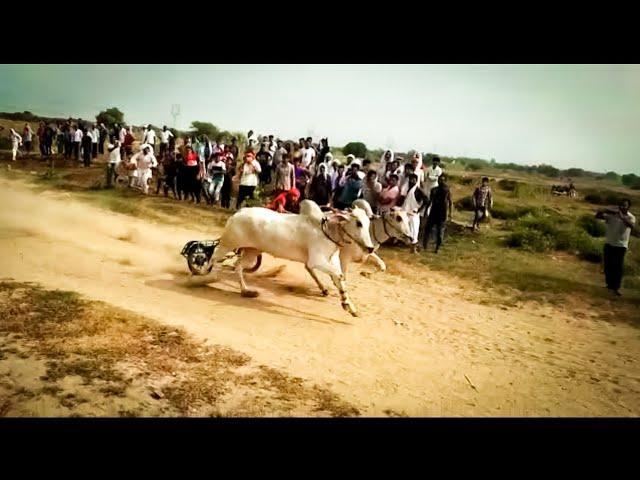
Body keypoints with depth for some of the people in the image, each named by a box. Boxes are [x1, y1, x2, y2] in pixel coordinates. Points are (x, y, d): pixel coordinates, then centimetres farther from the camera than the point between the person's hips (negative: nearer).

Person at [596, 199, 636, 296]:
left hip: (621, 245, -3)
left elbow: (632, 226, -30)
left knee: (619, 267, -2)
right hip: (609, 243, 3)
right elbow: (597, 216, -8)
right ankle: (609, 284, 26)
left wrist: (622, 217, -38)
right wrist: (606, 210, -25)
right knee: (608, 265, 10)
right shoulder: (612, 214, -2)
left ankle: (616, 287, 7)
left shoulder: (630, 217, -9)